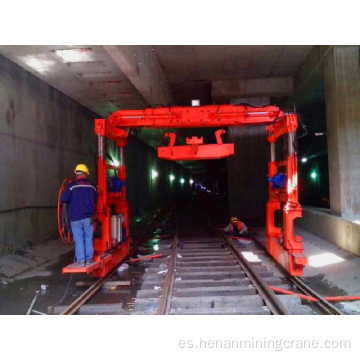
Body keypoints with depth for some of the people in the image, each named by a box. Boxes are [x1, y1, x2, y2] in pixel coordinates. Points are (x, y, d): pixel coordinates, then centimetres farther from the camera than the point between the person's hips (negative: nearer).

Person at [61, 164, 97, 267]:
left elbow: (63, 199, -10)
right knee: (88, 239, 10)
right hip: (88, 217, 3)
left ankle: (80, 260, 5)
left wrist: (72, 200, 9)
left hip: (75, 218, -2)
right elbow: (94, 200, 15)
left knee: (79, 239, 3)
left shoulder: (72, 186, -8)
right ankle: (88, 259, 15)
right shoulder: (91, 186, 4)